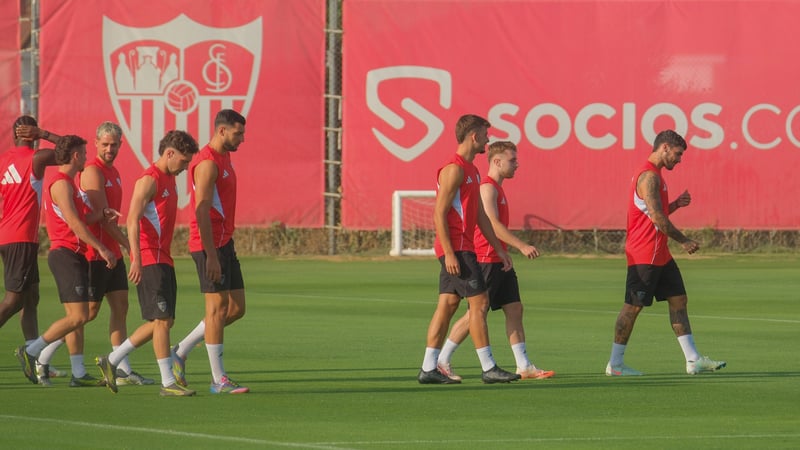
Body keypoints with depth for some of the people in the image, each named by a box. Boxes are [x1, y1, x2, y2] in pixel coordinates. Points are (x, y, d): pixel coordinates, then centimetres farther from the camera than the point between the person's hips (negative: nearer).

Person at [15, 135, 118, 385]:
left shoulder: (68, 184, 20)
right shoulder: (61, 184, -13)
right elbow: (74, 223, -20)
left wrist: (102, 214, 5)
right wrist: (102, 248, -20)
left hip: (75, 256, 11)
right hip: (66, 254, -11)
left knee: (76, 317, 9)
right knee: (78, 316, -13)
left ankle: (78, 373, 9)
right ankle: (30, 352, -8)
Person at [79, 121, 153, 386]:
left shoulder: (113, 172, 15)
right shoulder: (93, 171, -14)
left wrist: (123, 245, 16)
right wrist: (128, 244, -17)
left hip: (112, 252, 9)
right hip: (95, 253, -9)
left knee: (120, 306, 6)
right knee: (89, 311, -4)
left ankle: (123, 371, 6)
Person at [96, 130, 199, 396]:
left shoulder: (170, 180, 18)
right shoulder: (149, 180, -12)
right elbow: (133, 220, -20)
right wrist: (137, 259, -27)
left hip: (163, 259, 10)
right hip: (149, 259, -10)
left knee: (163, 321, 10)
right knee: (162, 319, -9)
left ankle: (111, 361, 18)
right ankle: (168, 383, -7)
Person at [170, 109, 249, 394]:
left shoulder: (224, 159, 17)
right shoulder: (208, 163, -15)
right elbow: (201, 211, -20)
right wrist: (211, 256, -23)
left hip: (224, 243, 10)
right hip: (209, 245, -10)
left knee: (236, 308, 9)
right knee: (217, 308, -6)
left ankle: (180, 352, 17)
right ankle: (219, 380, -1)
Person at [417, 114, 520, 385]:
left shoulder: (471, 171, 19)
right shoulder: (454, 169, -13)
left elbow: (481, 216, 23)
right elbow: (439, 213, -17)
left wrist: (499, 249, 20)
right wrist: (449, 253, -22)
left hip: (462, 248, 10)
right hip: (456, 248, -10)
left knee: (447, 305, 7)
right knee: (479, 301, -9)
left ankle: (429, 369, 6)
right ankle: (488, 368, -8)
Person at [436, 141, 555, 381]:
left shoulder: (496, 188, 18)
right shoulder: (488, 188, -13)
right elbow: (493, 224, -22)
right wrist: (522, 246, -25)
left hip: (499, 261, 10)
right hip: (486, 260, -10)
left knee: (514, 309, 5)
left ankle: (524, 366, 3)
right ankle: (441, 361, 2)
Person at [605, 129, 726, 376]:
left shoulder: (653, 175, 17)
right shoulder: (649, 176, -16)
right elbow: (657, 218, -22)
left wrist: (676, 204, 9)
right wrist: (684, 241, -13)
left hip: (659, 254, 11)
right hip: (644, 256, -11)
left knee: (678, 300, 8)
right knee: (632, 307, -4)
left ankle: (693, 359, 7)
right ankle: (615, 364, 3)